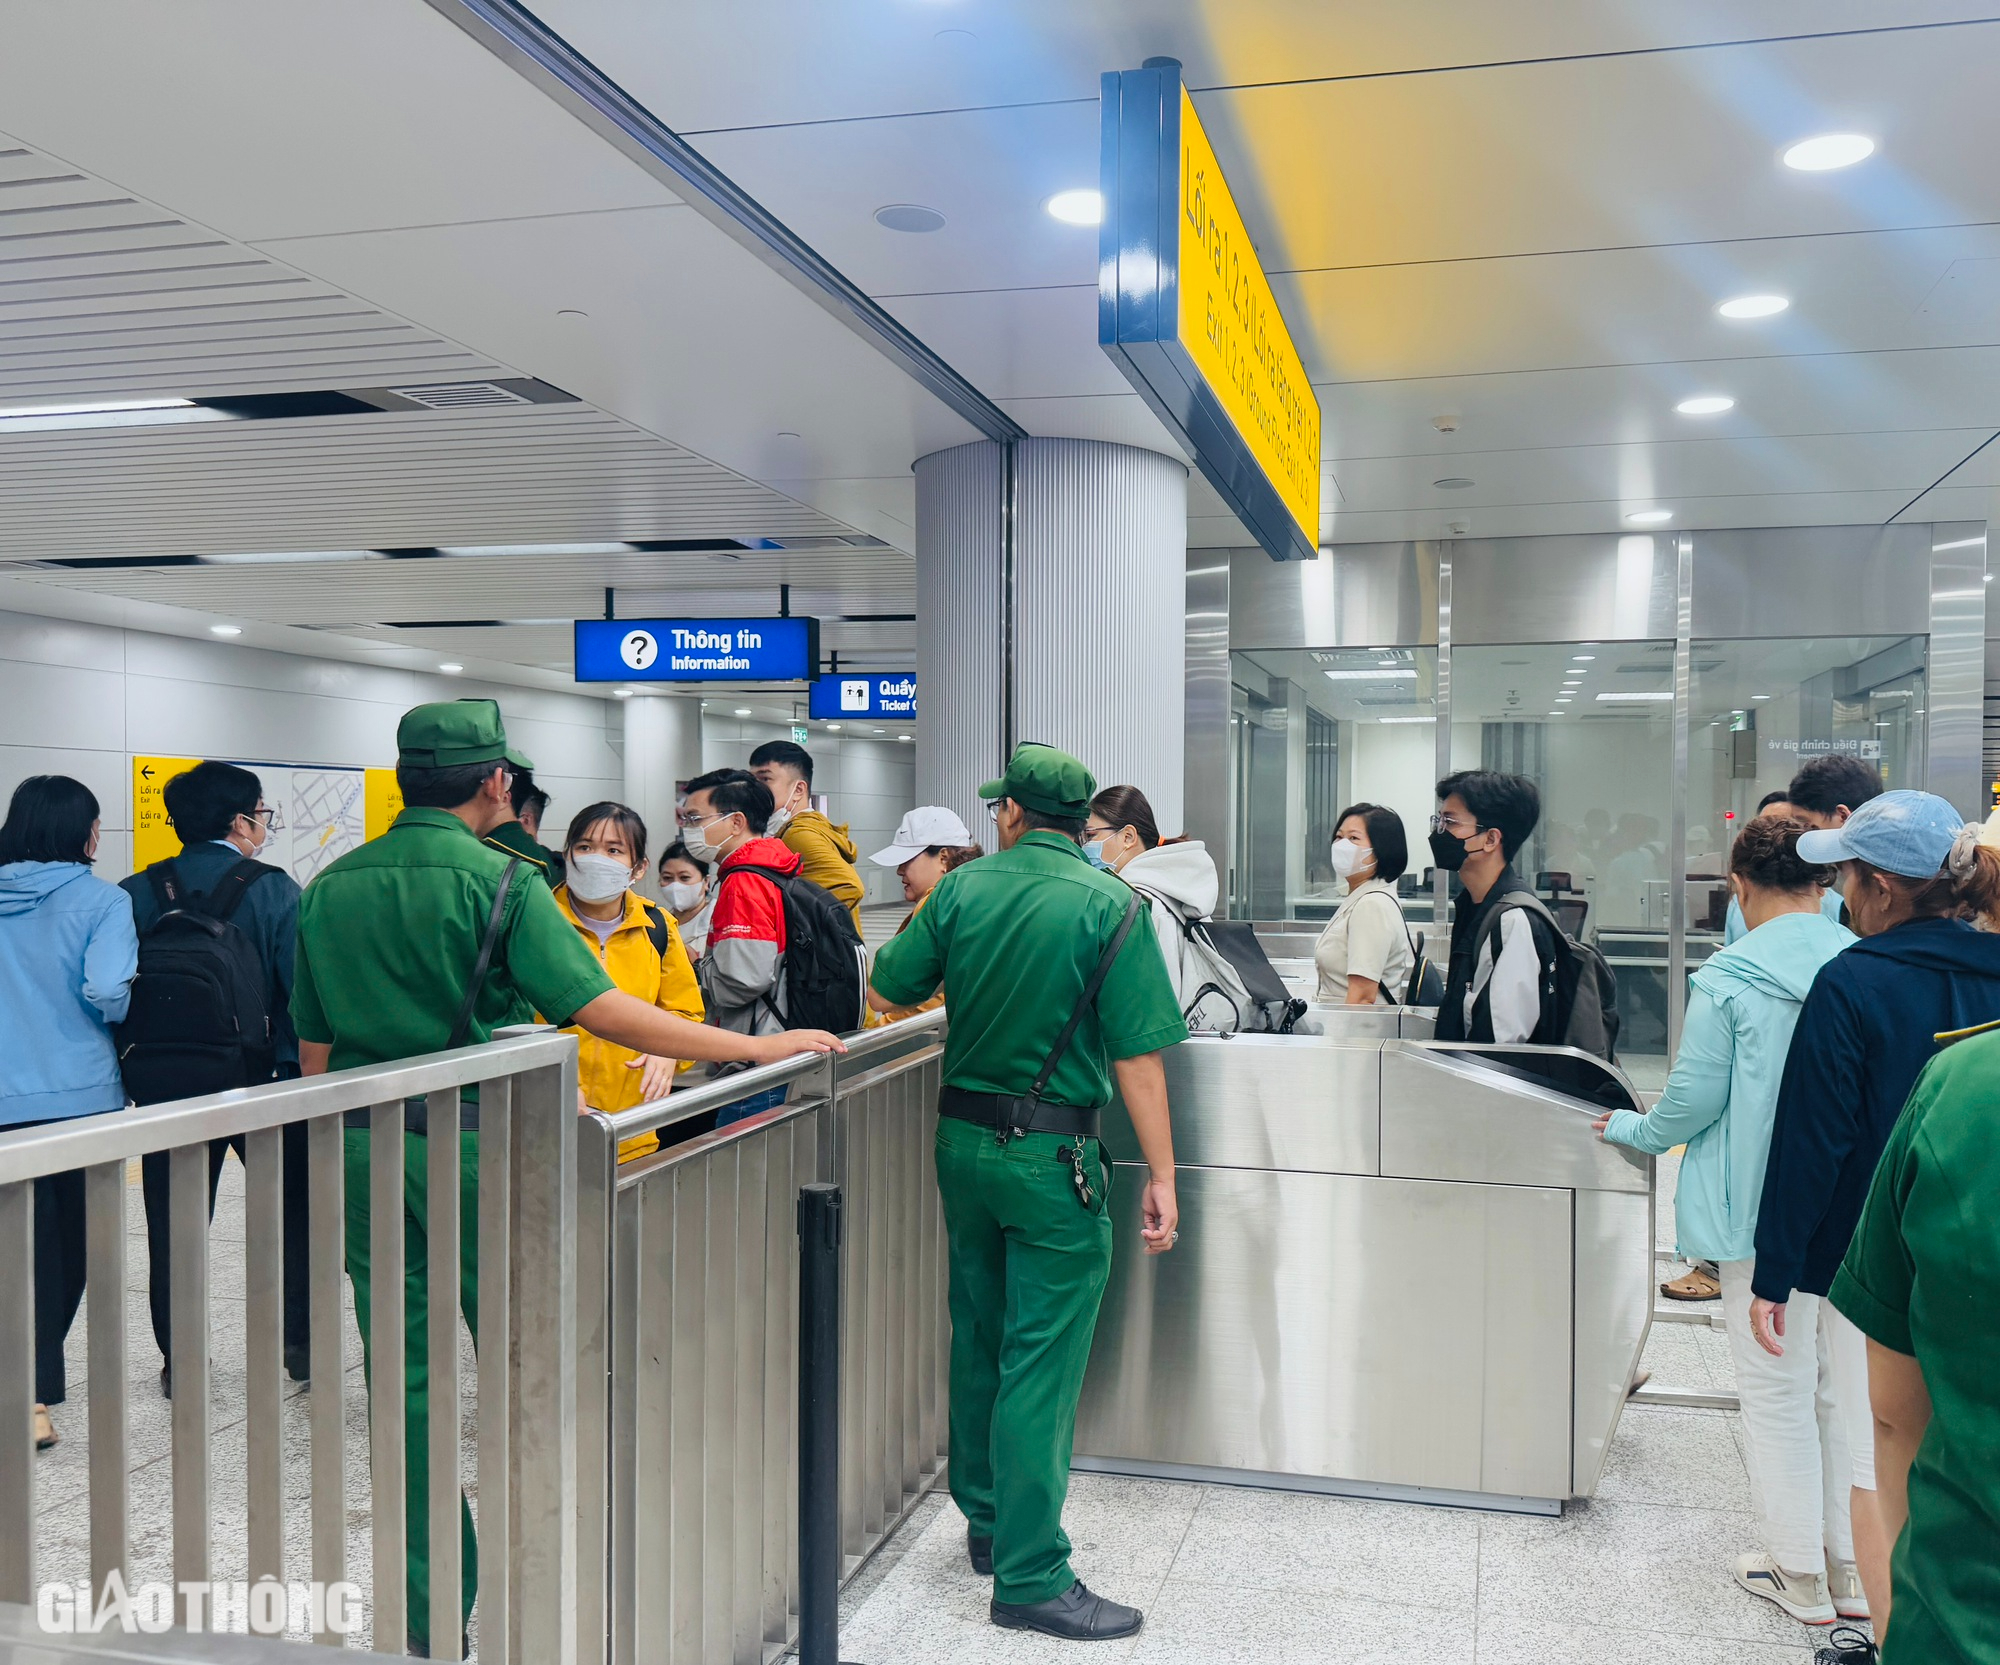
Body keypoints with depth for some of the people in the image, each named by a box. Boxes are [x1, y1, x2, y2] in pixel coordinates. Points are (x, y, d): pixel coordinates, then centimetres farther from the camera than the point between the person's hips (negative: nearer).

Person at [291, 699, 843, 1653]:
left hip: (367, 1150, 5)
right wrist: (754, 1048, -15)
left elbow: (313, 1047, 12)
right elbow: (598, 1009, -18)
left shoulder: (331, 888, 7)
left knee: (408, 1377, 10)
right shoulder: (498, 880, -10)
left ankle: (431, 1614, 19)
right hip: (479, 1146, -5)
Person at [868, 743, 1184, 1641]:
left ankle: (987, 1520, 33)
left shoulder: (963, 888, 0)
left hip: (962, 1139, 5)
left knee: (979, 1338, 18)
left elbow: (886, 993, 7)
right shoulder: (1111, 907, -11)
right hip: (1051, 1158, -5)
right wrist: (1160, 1176, -9)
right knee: (1040, 1364, 0)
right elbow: (1137, 1055, -15)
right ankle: (1029, 1576, 5)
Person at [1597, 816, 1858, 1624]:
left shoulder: (1726, 978, -14)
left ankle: (1800, 1576, 21)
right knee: (1848, 1386, 16)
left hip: (1764, 1210, -4)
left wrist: (1633, 1130, 9)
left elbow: (1694, 1098, -10)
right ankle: (1856, 1568, 26)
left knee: (1778, 1391, 9)